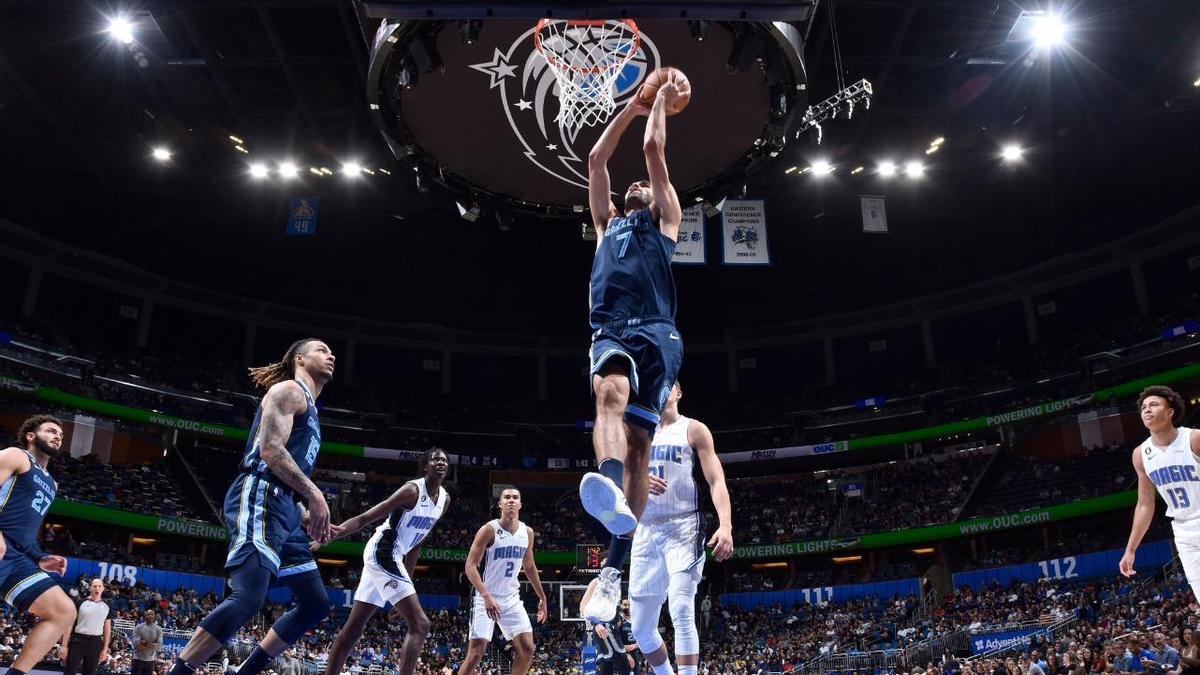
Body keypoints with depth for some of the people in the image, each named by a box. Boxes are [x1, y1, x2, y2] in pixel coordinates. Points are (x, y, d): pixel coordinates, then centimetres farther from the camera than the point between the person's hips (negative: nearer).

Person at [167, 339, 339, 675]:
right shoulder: (288, 390, -1)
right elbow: (270, 451, -15)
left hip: (281, 508, 10)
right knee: (248, 598, -24)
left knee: (315, 604, 8)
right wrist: (313, 493, -18)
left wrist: (312, 512, 21)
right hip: (259, 500, -10)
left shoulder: (308, 406, 28)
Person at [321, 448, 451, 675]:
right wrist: (334, 532, -35)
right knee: (420, 625, -16)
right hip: (382, 552, -10)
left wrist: (407, 582, 21)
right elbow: (366, 518, -20)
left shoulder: (444, 499, 10)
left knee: (354, 627, 13)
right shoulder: (413, 490, -15)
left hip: (391, 557, 10)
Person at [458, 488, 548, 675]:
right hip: (486, 598, -5)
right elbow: (470, 566, -18)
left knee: (527, 649, -2)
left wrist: (542, 597, 19)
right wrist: (486, 596, -29)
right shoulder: (489, 530, -14)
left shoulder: (527, 532, 4)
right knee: (476, 653, -10)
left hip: (511, 598, 6)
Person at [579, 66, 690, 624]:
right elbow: (596, 159, 32)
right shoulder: (607, 222, 34)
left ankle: (614, 567, -9)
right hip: (610, 330, 2)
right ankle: (614, 497, -60)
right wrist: (633, 106, 39)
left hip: (657, 331, -1)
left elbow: (653, 150, 21)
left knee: (639, 440, -10)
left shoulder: (665, 220, 25)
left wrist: (662, 102, 35)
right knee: (611, 393, -32)